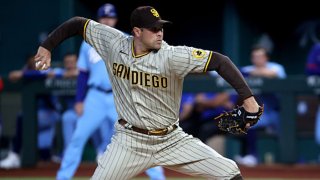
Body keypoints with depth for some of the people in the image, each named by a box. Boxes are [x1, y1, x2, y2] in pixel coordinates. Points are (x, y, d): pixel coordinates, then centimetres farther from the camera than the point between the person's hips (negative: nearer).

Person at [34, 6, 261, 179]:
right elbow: (79, 24, 4)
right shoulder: (113, 43, -10)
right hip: (130, 140, 1)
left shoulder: (172, 56, -20)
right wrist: (47, 47, 3)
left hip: (172, 139, -1)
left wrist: (247, 97, -36)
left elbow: (219, 61, -27)